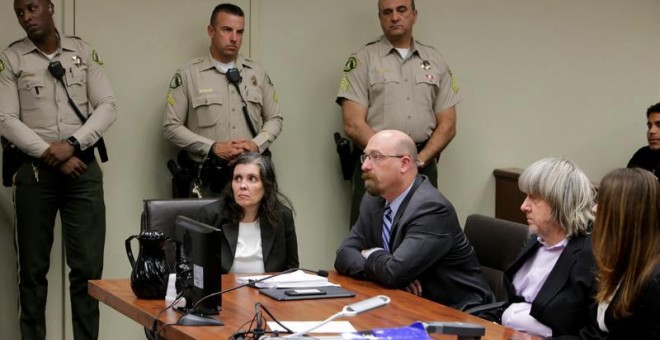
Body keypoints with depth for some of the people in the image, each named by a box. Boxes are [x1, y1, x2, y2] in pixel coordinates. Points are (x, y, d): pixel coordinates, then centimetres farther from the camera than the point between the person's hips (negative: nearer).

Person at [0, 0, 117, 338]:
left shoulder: (84, 52, 7)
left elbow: (107, 106, 2)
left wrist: (72, 144, -11)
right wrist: (49, 153, -13)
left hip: (83, 167, 1)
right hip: (34, 170, -1)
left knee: (88, 265, 0)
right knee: (33, 267, 5)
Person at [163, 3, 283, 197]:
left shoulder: (257, 73, 11)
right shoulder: (188, 75, 1)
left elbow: (274, 119, 15)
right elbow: (172, 126, -2)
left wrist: (257, 144, -5)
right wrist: (213, 147, -12)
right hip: (208, 178, -2)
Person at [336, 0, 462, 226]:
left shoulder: (435, 61, 11)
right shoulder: (362, 61, 1)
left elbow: (447, 125, 8)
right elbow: (353, 125, -7)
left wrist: (418, 160, -7)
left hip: (423, 168, 3)